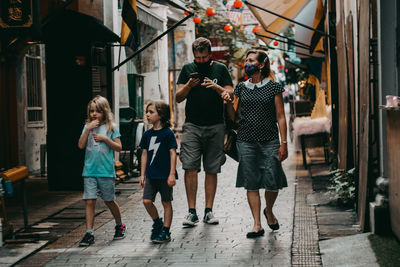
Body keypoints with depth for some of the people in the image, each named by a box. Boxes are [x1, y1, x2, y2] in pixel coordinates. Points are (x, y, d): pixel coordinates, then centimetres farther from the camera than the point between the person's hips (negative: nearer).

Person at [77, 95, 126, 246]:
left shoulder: (111, 127, 1)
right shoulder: (88, 127, 8)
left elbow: (119, 147, -1)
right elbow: (81, 145, -3)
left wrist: (105, 139, -13)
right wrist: (88, 129, -11)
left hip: (106, 171, -2)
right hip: (89, 171, 2)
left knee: (109, 201, 10)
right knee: (90, 201, -5)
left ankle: (119, 225, 33)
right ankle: (89, 234, -3)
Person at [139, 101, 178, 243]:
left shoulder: (168, 133, -9)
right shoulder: (147, 134, 7)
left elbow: (173, 153, -9)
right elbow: (144, 154, 12)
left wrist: (172, 174, -13)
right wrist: (142, 174, 10)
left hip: (165, 175, -5)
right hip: (151, 175, 5)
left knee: (166, 202, 5)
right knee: (147, 201, -3)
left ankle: (165, 231, 12)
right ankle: (157, 223, 20)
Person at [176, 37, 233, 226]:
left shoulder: (220, 69, 9)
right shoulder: (188, 69, 11)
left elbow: (231, 95, 3)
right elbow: (178, 98, 6)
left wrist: (216, 87, -15)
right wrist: (189, 85, -12)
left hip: (215, 127, 0)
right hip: (192, 126, 0)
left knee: (212, 170, 3)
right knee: (190, 167, -10)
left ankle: (208, 211, 10)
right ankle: (192, 212, -7)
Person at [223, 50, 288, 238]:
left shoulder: (273, 88, 2)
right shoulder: (241, 88, 11)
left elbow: (280, 117, 2)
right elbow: (235, 117, 14)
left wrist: (284, 143, -4)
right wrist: (228, 102, -4)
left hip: (269, 141, -2)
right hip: (246, 141, 3)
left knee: (272, 182, -6)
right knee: (251, 183, 0)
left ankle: (269, 211, 24)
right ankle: (257, 225, 6)